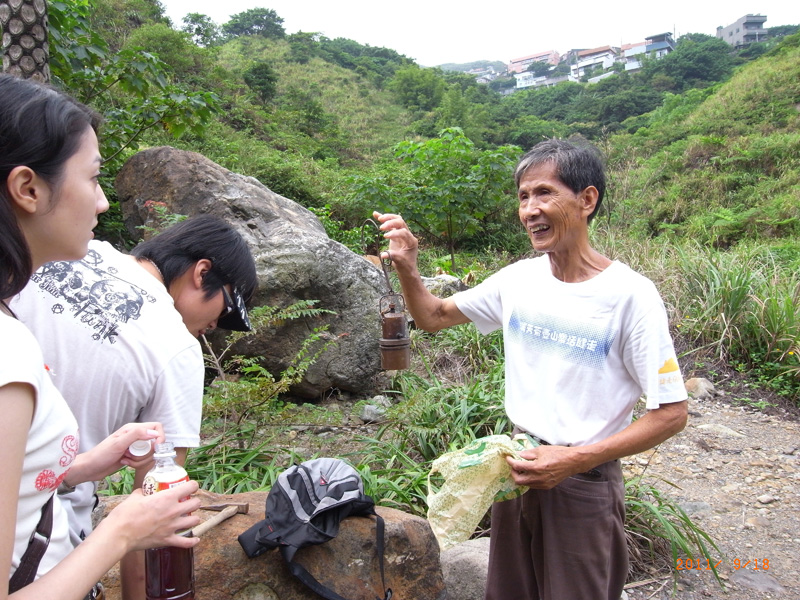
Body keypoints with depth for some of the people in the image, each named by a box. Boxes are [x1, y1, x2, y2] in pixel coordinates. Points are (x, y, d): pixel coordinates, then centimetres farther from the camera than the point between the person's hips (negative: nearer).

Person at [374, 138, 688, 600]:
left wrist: (575, 460, -23)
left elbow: (672, 413, -16)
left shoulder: (630, 295, -18)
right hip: (517, 466, 5)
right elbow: (433, 317, 7)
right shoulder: (517, 279, -3)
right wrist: (408, 268, -12)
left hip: (584, 480, -5)